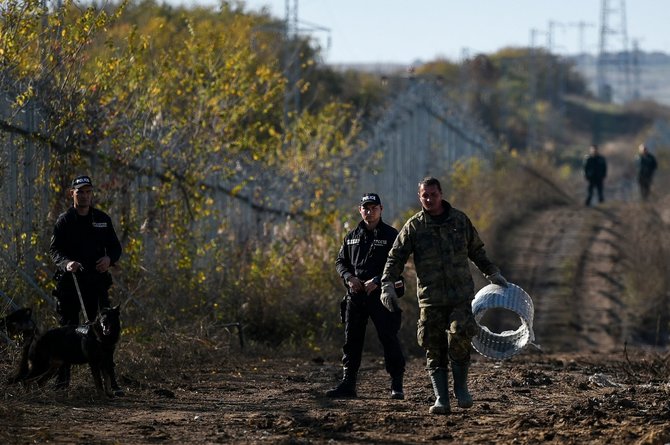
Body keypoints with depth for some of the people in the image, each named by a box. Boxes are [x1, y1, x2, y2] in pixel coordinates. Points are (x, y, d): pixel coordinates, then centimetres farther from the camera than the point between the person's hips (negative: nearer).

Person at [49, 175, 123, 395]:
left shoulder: (102, 219, 11)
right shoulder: (64, 220, 3)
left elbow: (115, 246, 16)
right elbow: (54, 250, -4)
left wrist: (109, 258, -8)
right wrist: (66, 263, -25)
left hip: (96, 282, 1)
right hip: (69, 283, -1)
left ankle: (109, 379, -4)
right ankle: (63, 377, 13)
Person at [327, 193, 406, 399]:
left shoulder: (391, 235, -1)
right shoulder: (352, 236, 15)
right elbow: (340, 261, 18)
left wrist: (377, 281, -19)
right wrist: (349, 277, -3)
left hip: (382, 295, -5)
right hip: (355, 295, 5)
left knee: (389, 338, -6)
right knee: (352, 339, 6)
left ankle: (397, 385, 0)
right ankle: (348, 383, 12)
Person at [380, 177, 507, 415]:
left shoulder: (460, 220, 9)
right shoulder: (414, 226, 3)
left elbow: (476, 252, 23)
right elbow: (395, 258, 3)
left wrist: (493, 274, 26)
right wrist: (387, 285, -10)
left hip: (461, 295, 0)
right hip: (430, 298, 0)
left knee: (459, 337, -19)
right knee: (434, 350, -1)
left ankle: (461, 386, 0)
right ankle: (441, 399, 3)